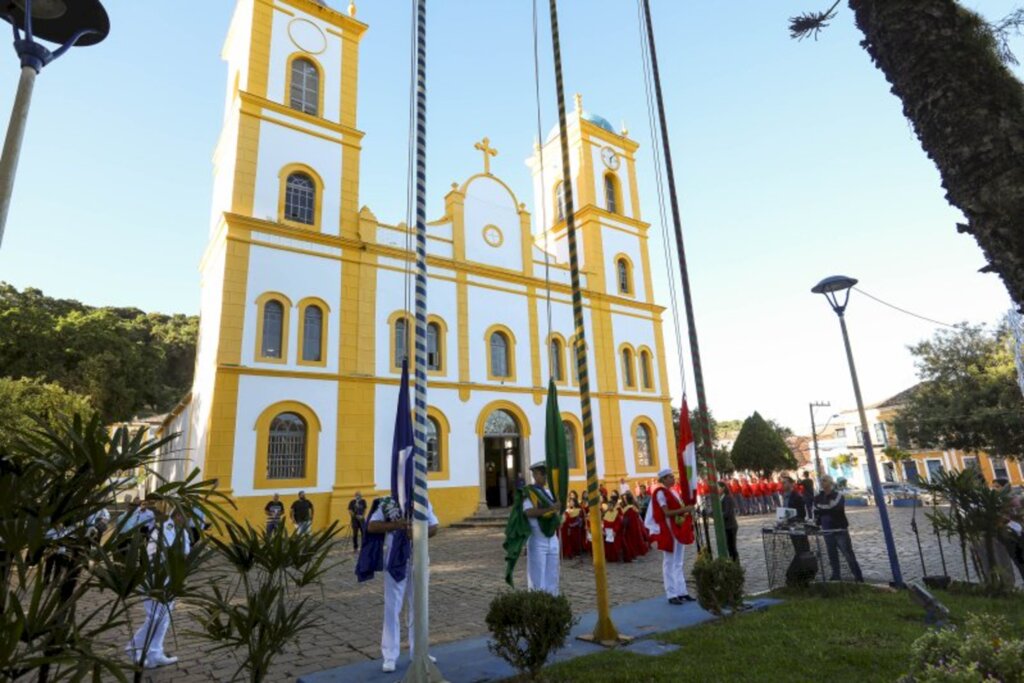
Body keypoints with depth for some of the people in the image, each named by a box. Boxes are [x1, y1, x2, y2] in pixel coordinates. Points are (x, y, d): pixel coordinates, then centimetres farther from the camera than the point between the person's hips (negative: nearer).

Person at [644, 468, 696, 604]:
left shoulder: (672, 492, 14)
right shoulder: (660, 492, -12)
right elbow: (666, 513, -19)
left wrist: (686, 509, -1)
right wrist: (683, 509, -23)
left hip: (678, 529, 9)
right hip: (667, 530, -9)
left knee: (678, 563, 13)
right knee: (669, 563, -1)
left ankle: (682, 592, 20)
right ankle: (671, 594, 5)